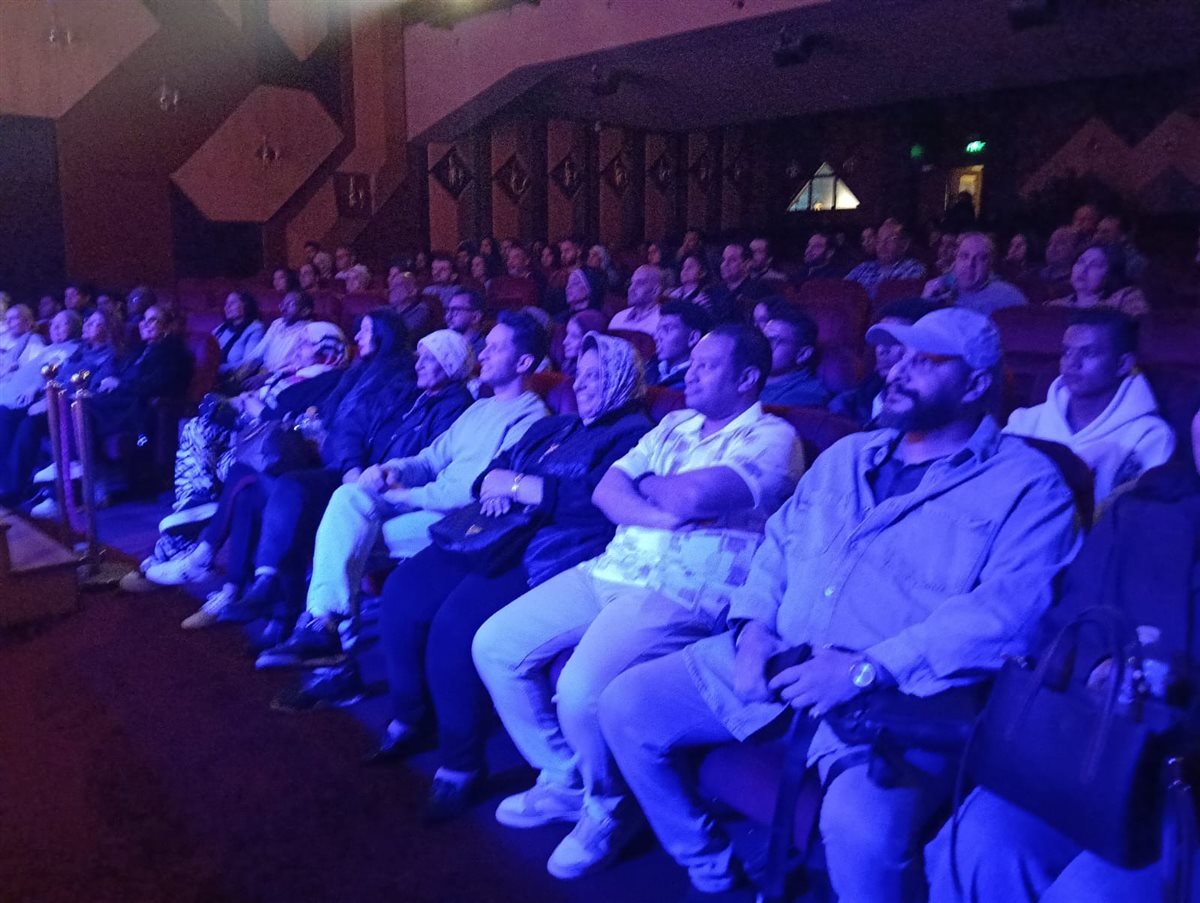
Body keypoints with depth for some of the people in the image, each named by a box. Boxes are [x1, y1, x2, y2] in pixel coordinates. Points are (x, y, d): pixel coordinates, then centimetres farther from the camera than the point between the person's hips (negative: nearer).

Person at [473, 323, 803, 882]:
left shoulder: (772, 437, -4)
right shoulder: (676, 425, 19)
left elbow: (694, 496, -20)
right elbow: (607, 489, 9)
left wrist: (646, 484, 0)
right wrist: (660, 516, -10)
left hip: (685, 592, -8)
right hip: (612, 569, 8)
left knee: (581, 688, -30)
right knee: (494, 645, 1)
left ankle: (608, 809, 3)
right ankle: (564, 780, 17)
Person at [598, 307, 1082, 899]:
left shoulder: (1026, 485, -2)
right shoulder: (846, 456, 19)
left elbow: (1006, 611, -16)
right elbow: (778, 543, 19)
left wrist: (869, 669, -23)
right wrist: (754, 624, -1)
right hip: (775, 663, 7)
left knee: (860, 824, -36)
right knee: (626, 705, -2)